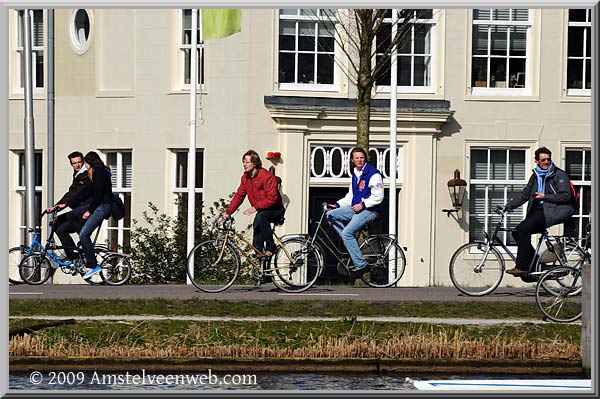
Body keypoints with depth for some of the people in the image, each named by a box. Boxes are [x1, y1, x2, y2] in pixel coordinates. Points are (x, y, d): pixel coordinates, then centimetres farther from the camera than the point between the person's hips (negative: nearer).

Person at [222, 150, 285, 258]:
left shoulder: (267, 176, -20)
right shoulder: (245, 178, 4)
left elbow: (272, 198, -27)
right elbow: (238, 196, 7)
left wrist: (255, 207, -35)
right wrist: (228, 212, -2)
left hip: (276, 210, -8)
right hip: (262, 211, 8)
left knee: (260, 216, -35)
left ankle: (271, 248, -27)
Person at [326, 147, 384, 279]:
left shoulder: (373, 174, -10)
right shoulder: (355, 175, 17)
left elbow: (378, 197, -14)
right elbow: (351, 195, 24)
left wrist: (363, 204, -20)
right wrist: (338, 205, 12)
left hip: (369, 210, -9)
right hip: (355, 208, 9)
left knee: (347, 233, -22)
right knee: (331, 215, -2)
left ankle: (361, 265, -18)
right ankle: (351, 243, 0)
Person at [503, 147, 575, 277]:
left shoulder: (559, 175, -2)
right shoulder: (536, 175, 18)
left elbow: (566, 196, -10)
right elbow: (524, 194, 17)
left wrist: (544, 196, -16)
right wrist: (508, 206, 5)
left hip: (553, 211, -8)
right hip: (538, 210, 8)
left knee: (524, 229, -24)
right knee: (517, 232, -8)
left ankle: (522, 267, -20)